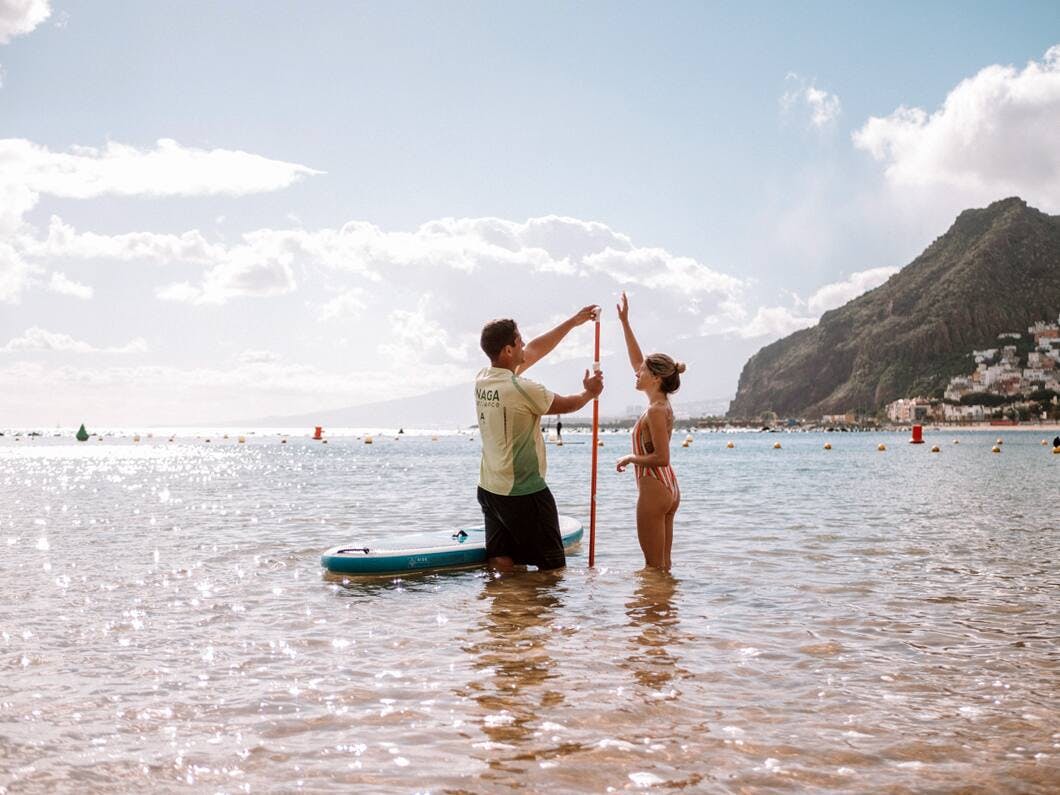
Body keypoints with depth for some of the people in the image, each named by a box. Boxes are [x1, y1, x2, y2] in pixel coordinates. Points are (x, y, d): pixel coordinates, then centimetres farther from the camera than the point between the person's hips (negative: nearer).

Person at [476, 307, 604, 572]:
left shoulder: (482, 379, 3)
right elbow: (565, 405, -3)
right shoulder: (521, 389, -21)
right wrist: (589, 393, 19)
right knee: (554, 567, 4)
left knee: (501, 565, 8)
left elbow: (534, 351, 14)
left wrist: (574, 321, 19)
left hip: (489, 488, 8)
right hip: (525, 491, -8)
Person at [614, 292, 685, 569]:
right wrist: (625, 323, 19)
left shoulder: (656, 411, -17)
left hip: (653, 489, -9)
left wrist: (630, 458, -8)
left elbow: (661, 457, -23)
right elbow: (636, 360, 18)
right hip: (669, 489, 9)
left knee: (653, 565, -3)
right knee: (663, 563, 12)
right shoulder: (662, 404, 9)